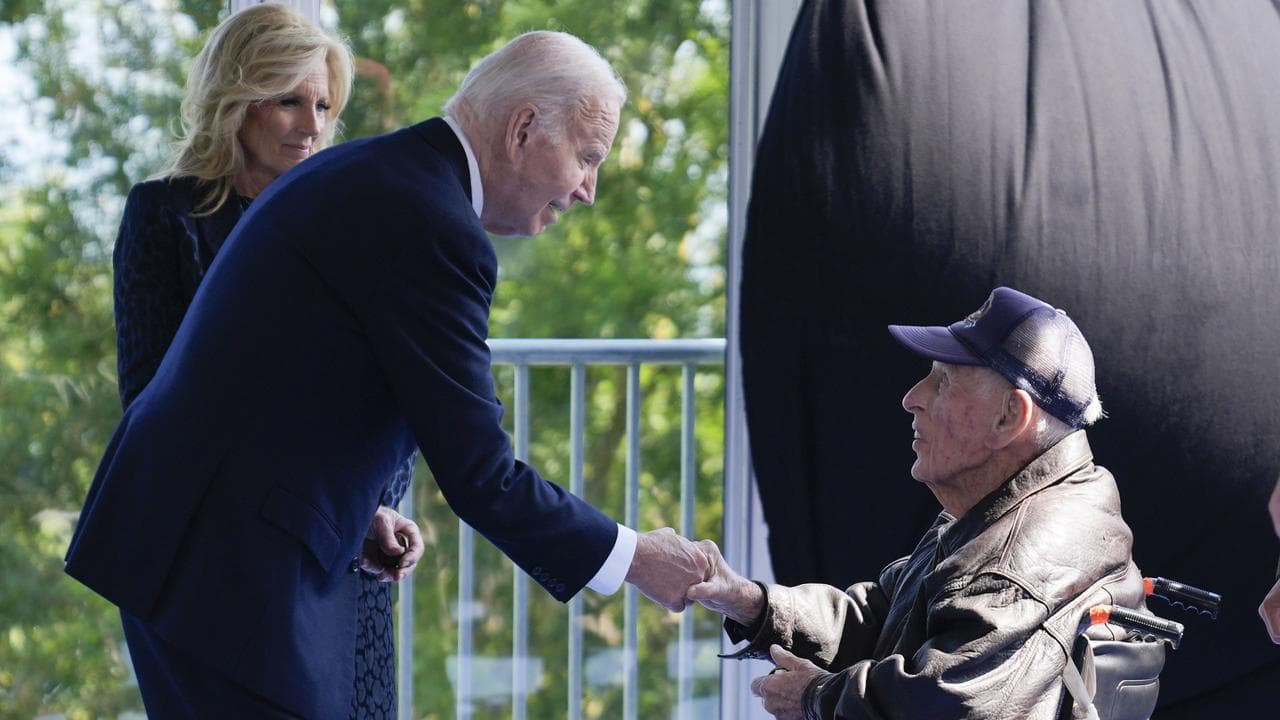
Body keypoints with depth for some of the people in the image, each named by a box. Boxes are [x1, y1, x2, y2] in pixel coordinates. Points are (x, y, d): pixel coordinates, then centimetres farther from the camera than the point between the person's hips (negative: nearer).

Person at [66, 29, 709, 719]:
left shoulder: (361, 173, 14)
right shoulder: (432, 227, -17)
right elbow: (479, 476, -15)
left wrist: (361, 516, 12)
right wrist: (632, 558, -5)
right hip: (232, 562, -10)